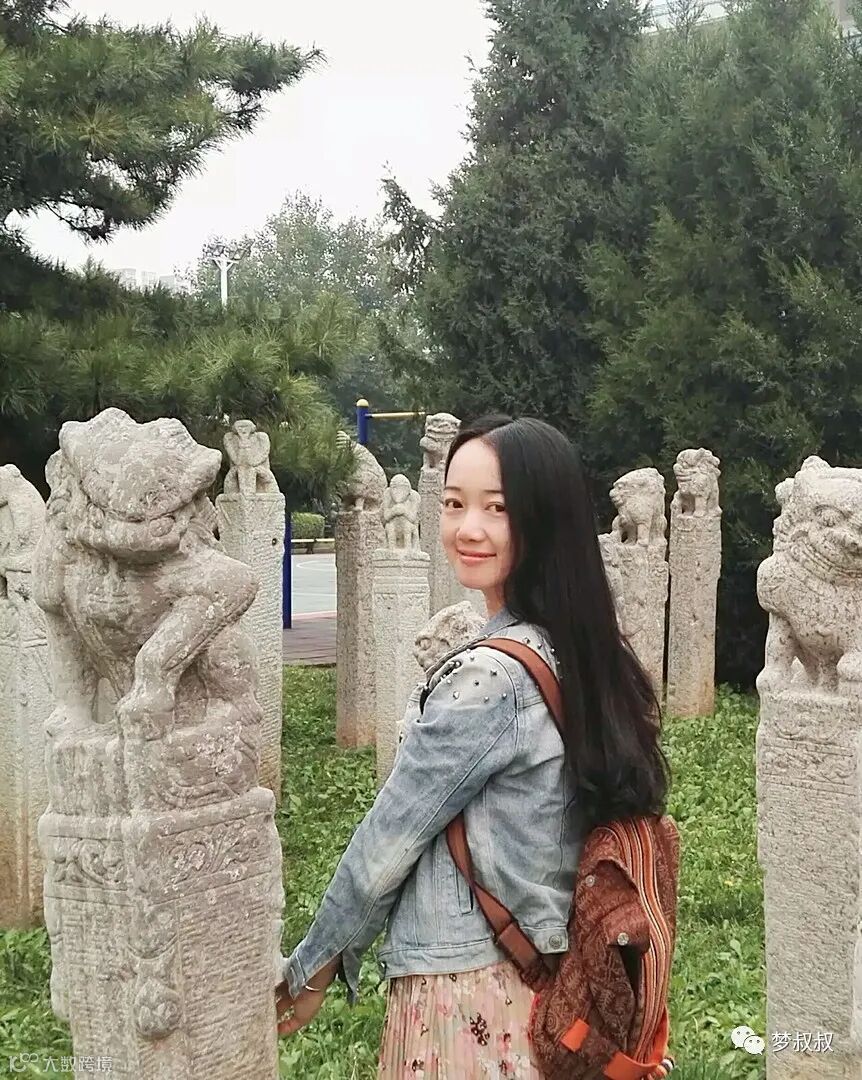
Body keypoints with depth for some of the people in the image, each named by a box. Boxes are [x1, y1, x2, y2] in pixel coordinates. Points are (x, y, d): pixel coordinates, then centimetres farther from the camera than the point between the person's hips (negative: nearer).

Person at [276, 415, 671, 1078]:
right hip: (545, 979, 8)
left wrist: (314, 966, 0)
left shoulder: (489, 677, -23)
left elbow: (387, 843, -15)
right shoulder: (588, 655, 2)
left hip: (468, 995, -8)